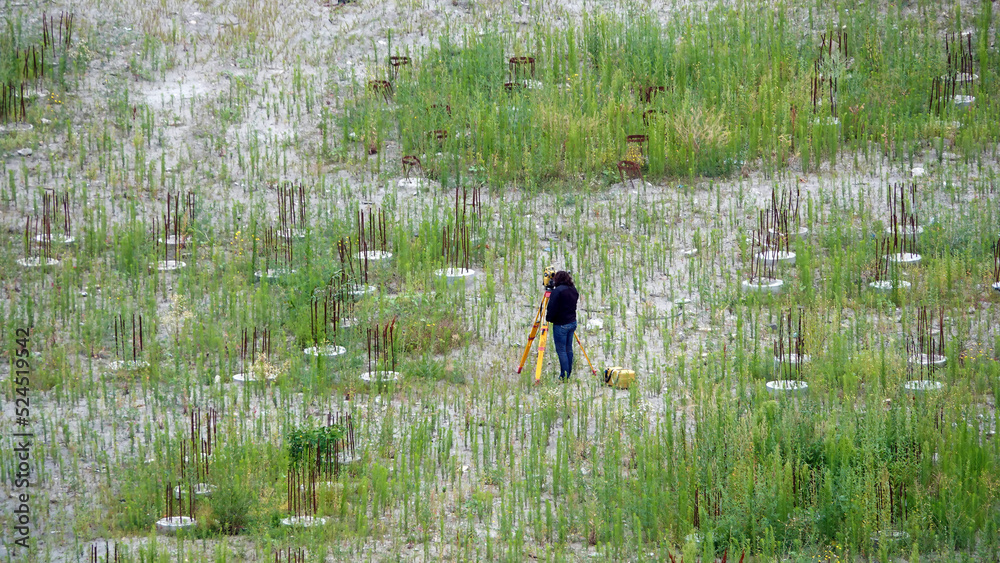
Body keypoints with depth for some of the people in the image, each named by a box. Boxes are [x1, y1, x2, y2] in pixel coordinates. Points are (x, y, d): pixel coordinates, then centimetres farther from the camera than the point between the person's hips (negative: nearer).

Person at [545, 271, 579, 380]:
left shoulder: (558, 291, -17)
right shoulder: (573, 290, 7)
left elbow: (552, 308, -18)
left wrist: (548, 318, -3)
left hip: (561, 325, -8)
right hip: (572, 322, 8)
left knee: (561, 350, -2)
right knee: (568, 349, 14)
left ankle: (564, 376, -2)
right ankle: (568, 374, 20)